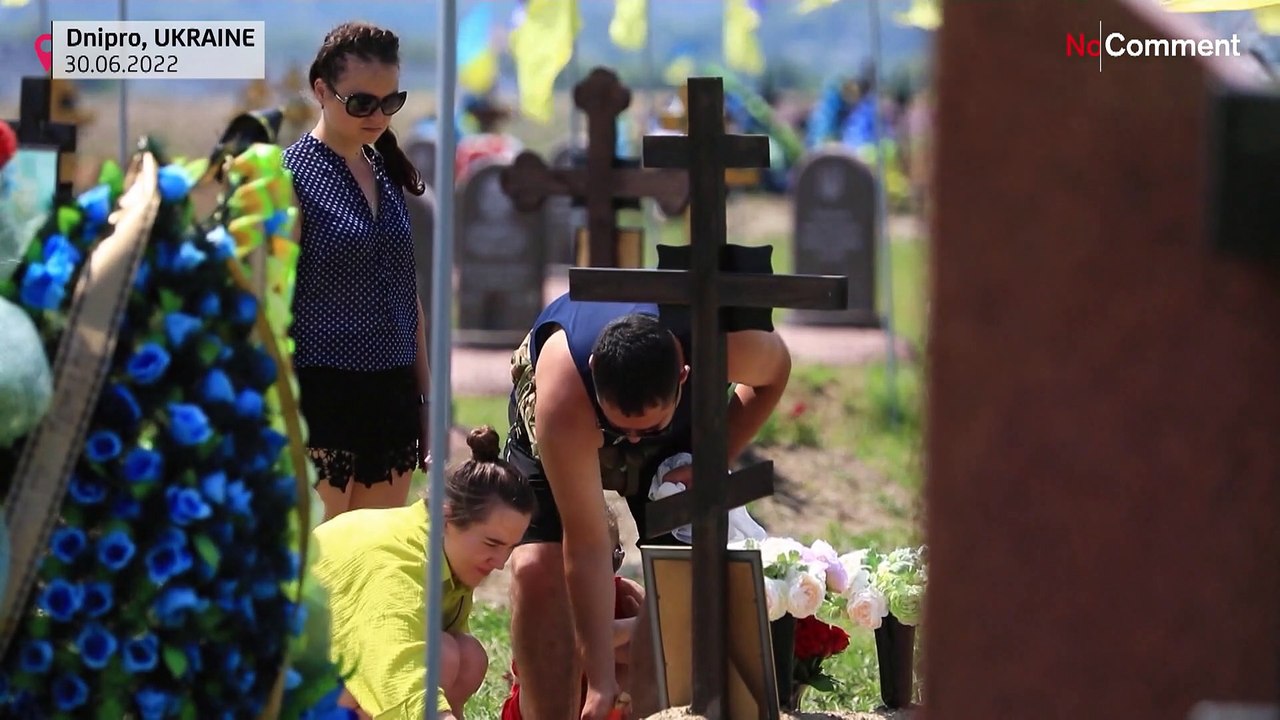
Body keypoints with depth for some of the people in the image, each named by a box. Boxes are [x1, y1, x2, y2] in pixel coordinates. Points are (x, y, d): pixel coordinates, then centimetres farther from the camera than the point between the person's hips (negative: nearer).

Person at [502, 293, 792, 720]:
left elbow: (775, 370, -11)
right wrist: (600, 683, -39)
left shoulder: (728, 343, -39)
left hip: (676, 442, 2)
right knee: (536, 568, -22)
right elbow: (586, 547, -41)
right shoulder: (562, 396, -45)